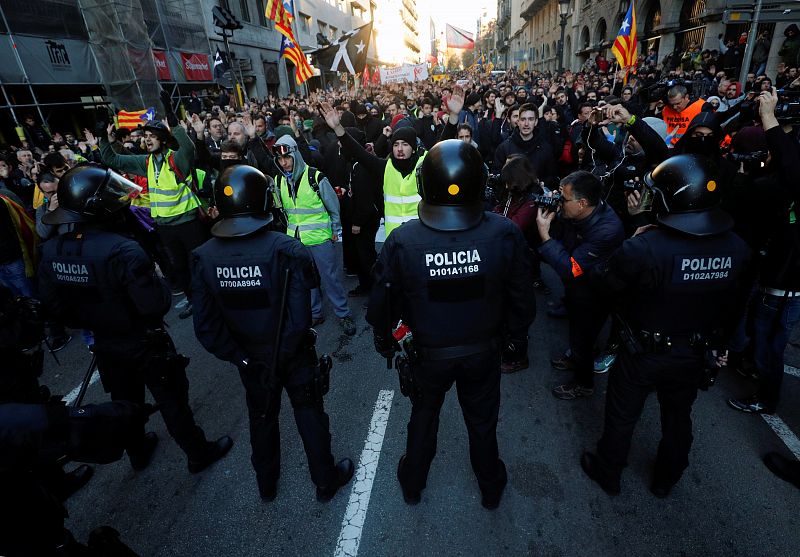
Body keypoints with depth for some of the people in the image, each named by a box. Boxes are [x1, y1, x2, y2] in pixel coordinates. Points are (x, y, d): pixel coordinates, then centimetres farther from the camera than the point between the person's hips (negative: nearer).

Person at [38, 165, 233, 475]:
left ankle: (138, 452, 49)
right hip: (145, 345, -6)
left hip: (105, 345, 6)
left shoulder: (51, 251, -8)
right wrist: (158, 282, -10)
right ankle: (199, 454, 30)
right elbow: (156, 305, -31)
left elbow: (53, 305, 2)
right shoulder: (122, 251, -32)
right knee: (172, 402, 12)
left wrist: (90, 324, 15)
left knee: (125, 402, 26)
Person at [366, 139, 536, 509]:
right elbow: (522, 298, -11)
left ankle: (412, 484, 52)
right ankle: (491, 489, 52)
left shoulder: (402, 241, -26)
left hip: (426, 354, 0)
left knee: (423, 414, 27)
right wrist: (517, 335, 10)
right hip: (483, 351, 1)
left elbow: (383, 302, -14)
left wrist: (384, 341, 7)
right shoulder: (505, 234, -23)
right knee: (482, 421, 25)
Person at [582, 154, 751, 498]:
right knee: (678, 417, 26)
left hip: (644, 353, -5)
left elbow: (605, 283, -16)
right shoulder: (737, 249, -11)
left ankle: (607, 473, 40)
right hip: (696, 355, 5)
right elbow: (734, 306, 2)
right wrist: (715, 347, 17)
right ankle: (666, 480, 49)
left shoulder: (644, 248, -32)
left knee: (622, 415, 18)